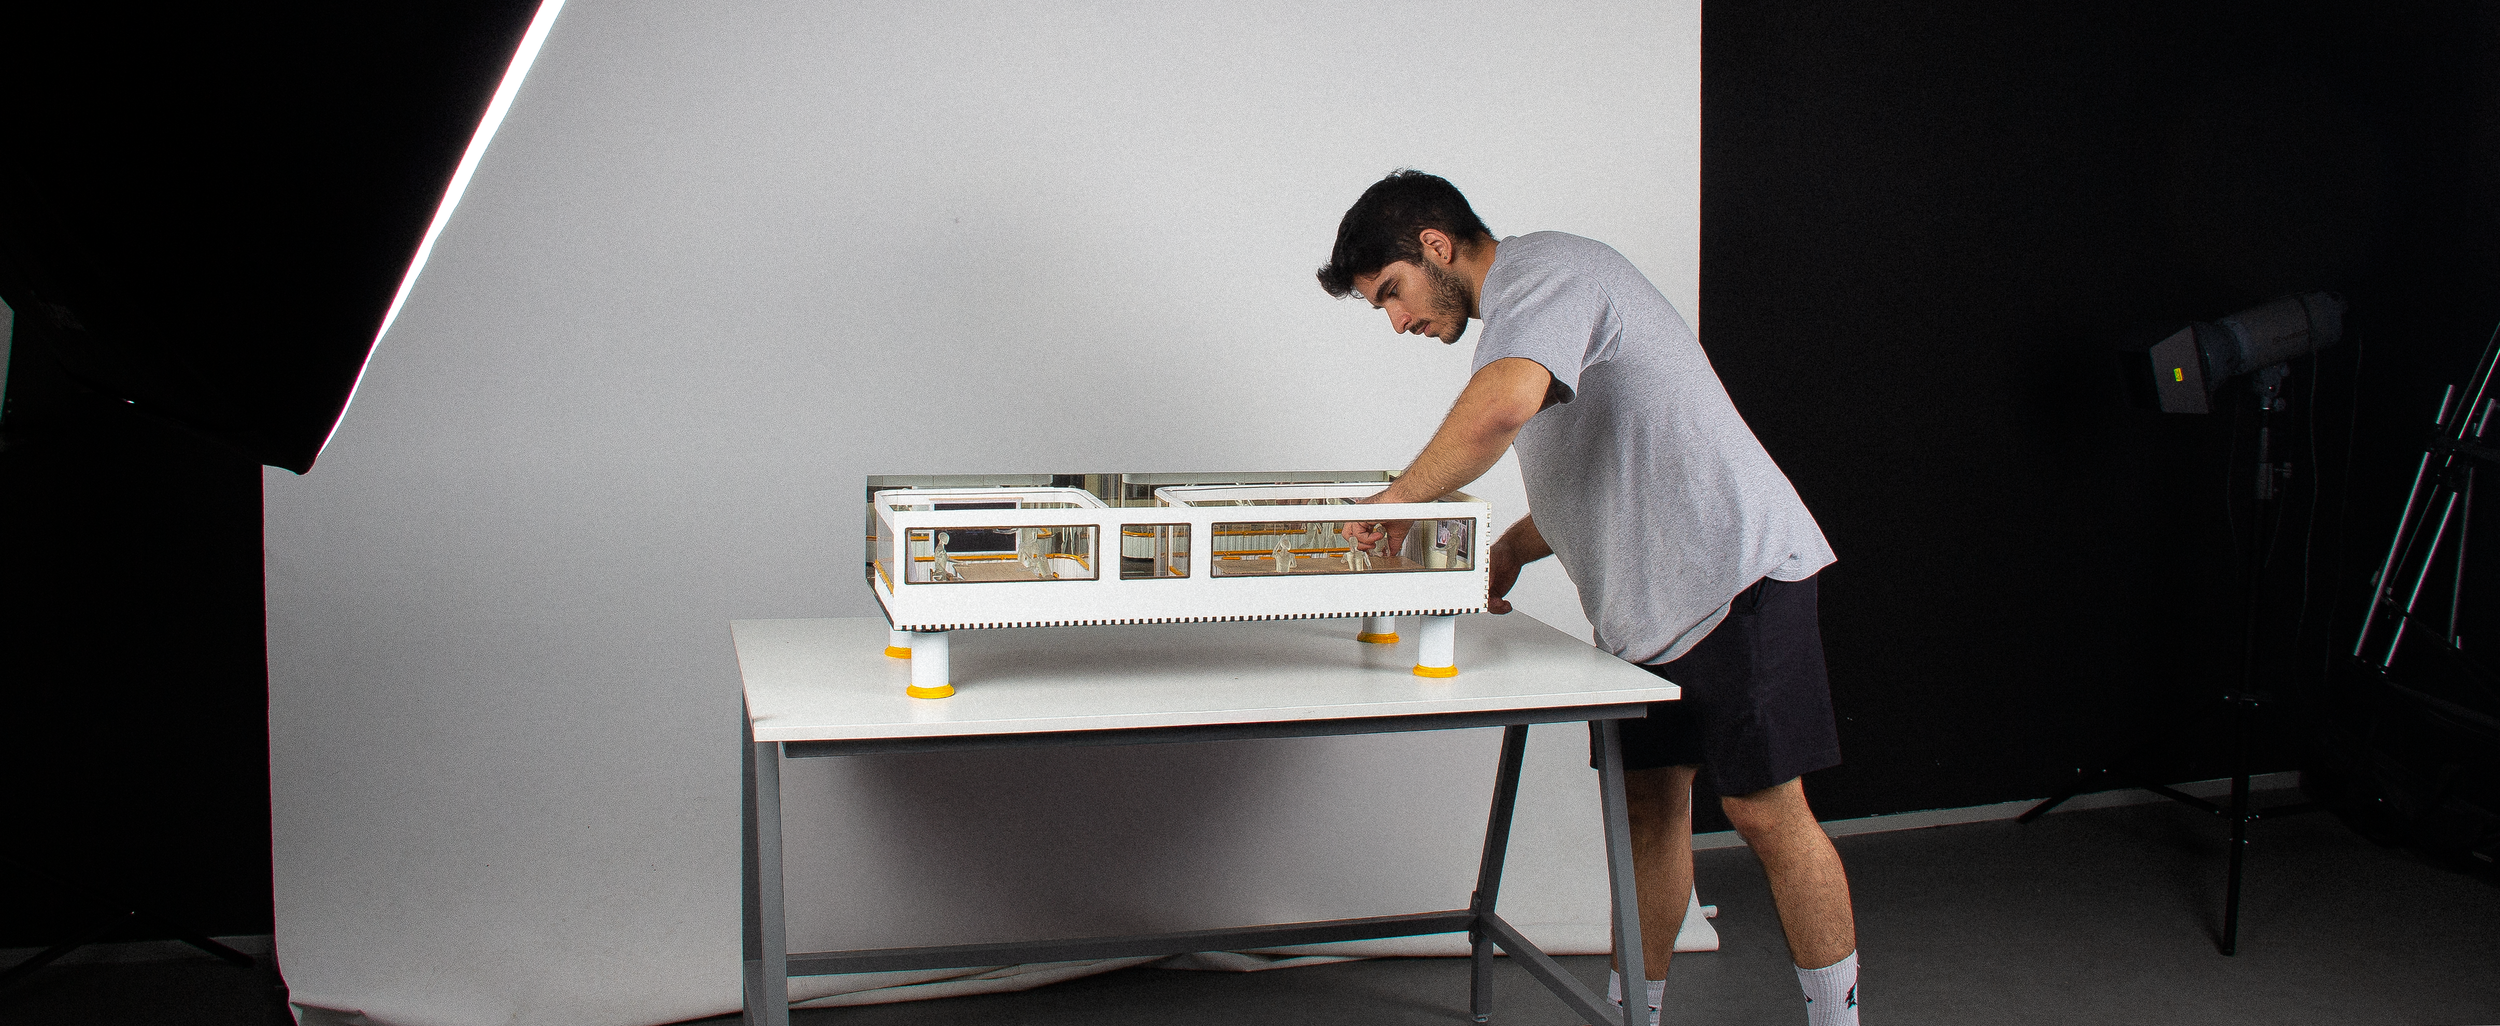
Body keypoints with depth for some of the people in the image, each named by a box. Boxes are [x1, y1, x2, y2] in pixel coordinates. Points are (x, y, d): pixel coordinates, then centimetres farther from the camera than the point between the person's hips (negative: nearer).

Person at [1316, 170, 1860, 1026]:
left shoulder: (1543, 268, -13)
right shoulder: (1522, 311, 19)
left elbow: (1504, 406, -34)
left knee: (1763, 811, -3)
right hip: (1647, 604, 10)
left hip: (1735, 577, -10)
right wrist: (1512, 547, 14)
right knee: (1648, 804, 10)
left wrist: (1399, 499, -21)